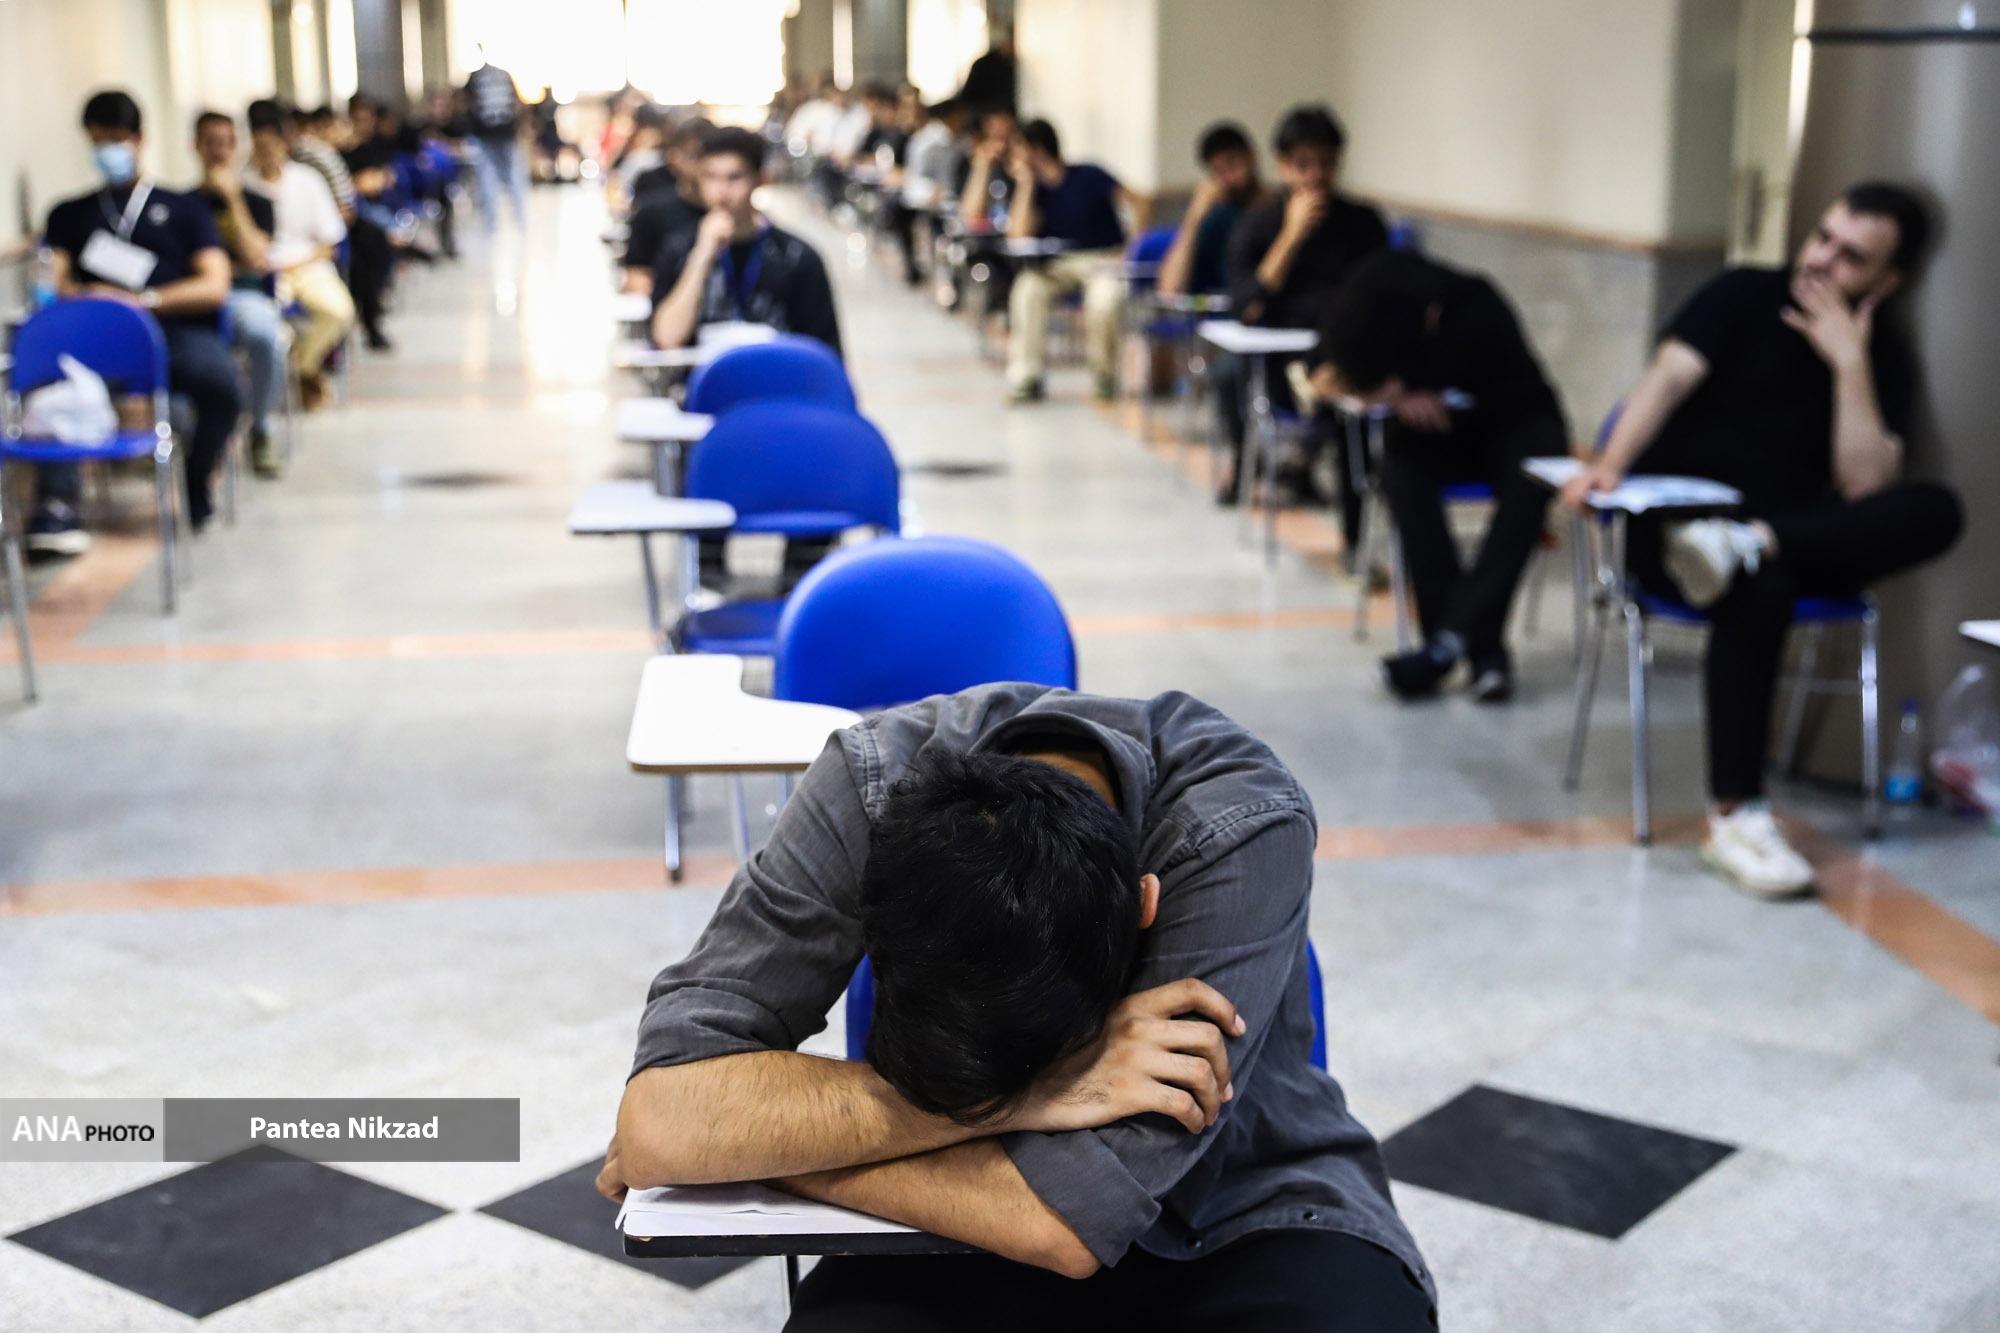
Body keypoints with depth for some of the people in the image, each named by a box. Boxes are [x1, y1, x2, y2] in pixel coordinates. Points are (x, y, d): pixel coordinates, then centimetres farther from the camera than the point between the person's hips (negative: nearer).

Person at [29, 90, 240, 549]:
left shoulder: (184, 209, 22)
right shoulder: (70, 214, 28)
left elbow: (214, 287, 7)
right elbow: (56, 283, 14)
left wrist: (142, 300, -8)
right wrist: (85, 296, -11)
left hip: (177, 328, -1)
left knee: (220, 383, -35)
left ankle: (196, 488, -7)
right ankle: (58, 502, -43)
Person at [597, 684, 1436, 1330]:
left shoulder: (1243, 831, -28)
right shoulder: (873, 789, -23)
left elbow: (1062, 1222, -32)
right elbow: (661, 1116, -30)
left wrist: (765, 1131, -24)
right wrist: (1031, 1096, -34)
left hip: (1244, 1219, 0)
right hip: (982, 1230, 1)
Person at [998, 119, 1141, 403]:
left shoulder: (1088, 177, -9)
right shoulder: (1035, 188, 3)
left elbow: (1138, 205, -9)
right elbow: (1019, 237, -11)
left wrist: (1132, 251, -19)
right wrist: (1025, 184, -12)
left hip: (1103, 259, -4)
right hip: (1059, 263, 4)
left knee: (1104, 300, -35)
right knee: (1027, 289, -27)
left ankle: (1105, 375, -10)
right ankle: (1026, 377, -24)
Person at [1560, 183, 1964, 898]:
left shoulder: (1883, 358, 9)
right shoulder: (1747, 294, 4)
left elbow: (1864, 483, -7)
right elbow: (1669, 376, -12)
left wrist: (1849, 362, -12)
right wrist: (1610, 464, -29)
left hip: (1793, 533, 3)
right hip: (1676, 513, -3)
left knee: (1934, 511, -24)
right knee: (1759, 590, -38)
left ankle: (1749, 546, -41)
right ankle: (1735, 816, -39)